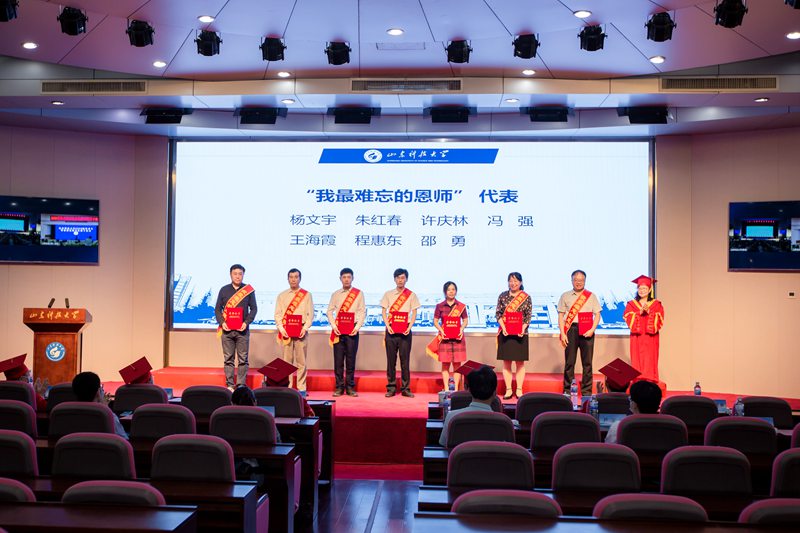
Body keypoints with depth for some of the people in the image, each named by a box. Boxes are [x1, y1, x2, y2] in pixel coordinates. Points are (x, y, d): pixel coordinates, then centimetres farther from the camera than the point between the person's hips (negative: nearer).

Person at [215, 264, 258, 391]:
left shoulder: (249, 290, 6)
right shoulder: (224, 290, 9)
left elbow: (253, 308, 5)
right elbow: (217, 309, 10)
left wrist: (246, 322, -9)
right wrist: (222, 322, -6)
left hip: (242, 330, -1)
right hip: (227, 329, 1)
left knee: (243, 359, -1)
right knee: (228, 359, 3)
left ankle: (241, 385, 5)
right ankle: (229, 385, 8)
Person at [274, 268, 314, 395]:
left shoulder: (307, 295, 7)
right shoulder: (282, 296, 11)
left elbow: (310, 314, 3)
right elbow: (277, 314, 7)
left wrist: (305, 328, -10)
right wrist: (281, 329, -6)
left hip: (301, 332, -1)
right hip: (286, 332, 1)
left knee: (301, 361, -1)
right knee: (287, 361, 2)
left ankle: (301, 388, 4)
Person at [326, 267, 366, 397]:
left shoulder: (359, 294, 6)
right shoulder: (336, 294, 10)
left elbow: (362, 311, 2)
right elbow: (330, 311, 8)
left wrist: (358, 326, -9)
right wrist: (333, 325, -6)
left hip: (352, 329, -1)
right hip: (338, 329, 1)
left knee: (351, 359, 1)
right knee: (338, 359, 1)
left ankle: (350, 387, 9)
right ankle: (339, 387, 8)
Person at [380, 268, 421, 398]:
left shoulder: (411, 295, 6)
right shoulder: (388, 294, 9)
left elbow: (414, 314, 4)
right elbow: (384, 312, 7)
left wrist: (409, 327, -11)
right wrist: (388, 325, -8)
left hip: (405, 331, -1)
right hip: (391, 330, 1)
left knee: (405, 360, -1)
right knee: (391, 360, 2)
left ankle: (406, 388, 5)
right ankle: (391, 388, 9)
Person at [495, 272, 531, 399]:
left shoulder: (526, 298, 2)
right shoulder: (503, 296, 5)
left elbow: (529, 316, 0)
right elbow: (498, 313, 3)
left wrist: (523, 328, -15)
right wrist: (503, 327, -12)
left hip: (520, 334, -1)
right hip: (505, 333, 1)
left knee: (520, 363, 4)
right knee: (506, 363, 3)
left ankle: (519, 390, 11)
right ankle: (508, 390, 9)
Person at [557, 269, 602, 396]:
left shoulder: (591, 296, 11)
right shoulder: (565, 296, 10)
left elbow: (597, 314, 6)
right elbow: (561, 315, 7)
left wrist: (592, 329, -9)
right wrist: (562, 333, -3)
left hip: (587, 331, 0)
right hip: (571, 330, 0)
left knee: (587, 362, 0)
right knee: (569, 361, 0)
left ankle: (586, 391, 7)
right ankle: (567, 390, 8)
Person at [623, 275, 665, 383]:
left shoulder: (656, 304, 9)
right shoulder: (631, 304, 11)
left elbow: (659, 318, -2)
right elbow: (628, 318, -3)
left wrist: (648, 312, -15)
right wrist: (640, 312, -15)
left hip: (650, 337, -1)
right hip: (637, 337, 1)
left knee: (649, 360, -5)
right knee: (637, 360, -4)